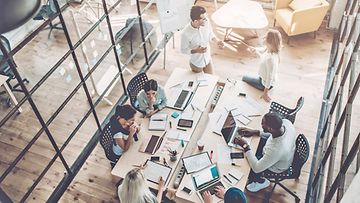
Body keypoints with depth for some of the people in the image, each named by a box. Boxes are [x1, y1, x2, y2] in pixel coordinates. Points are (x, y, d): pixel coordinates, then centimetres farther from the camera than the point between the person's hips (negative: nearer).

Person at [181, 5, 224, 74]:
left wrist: (217, 41, -17)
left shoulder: (206, 22, -21)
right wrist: (196, 51, -34)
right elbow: (183, 50, -18)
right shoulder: (186, 33, -33)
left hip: (208, 60, 4)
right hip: (196, 63, -4)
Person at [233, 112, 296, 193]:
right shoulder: (285, 122, -28)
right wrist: (255, 132, -10)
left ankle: (261, 181, 30)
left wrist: (245, 146, -30)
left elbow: (256, 168, -34)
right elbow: (273, 133, -2)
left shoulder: (276, 149, -47)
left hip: (275, 167, -6)